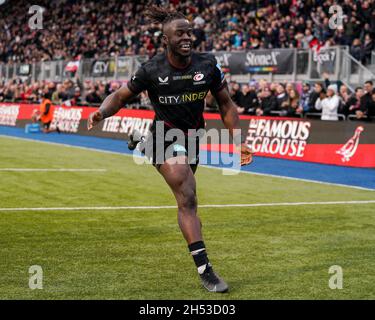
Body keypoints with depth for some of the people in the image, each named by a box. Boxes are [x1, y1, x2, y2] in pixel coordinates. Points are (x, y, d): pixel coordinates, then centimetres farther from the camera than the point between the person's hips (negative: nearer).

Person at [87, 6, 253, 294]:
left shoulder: (207, 64, -6)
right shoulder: (152, 70, -12)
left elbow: (226, 104, 5)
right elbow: (121, 96, 1)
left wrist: (240, 142, 1)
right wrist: (101, 112, -20)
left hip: (193, 140, 5)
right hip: (165, 138, -5)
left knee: (187, 201, 15)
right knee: (188, 198, -19)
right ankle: (204, 270, -21)